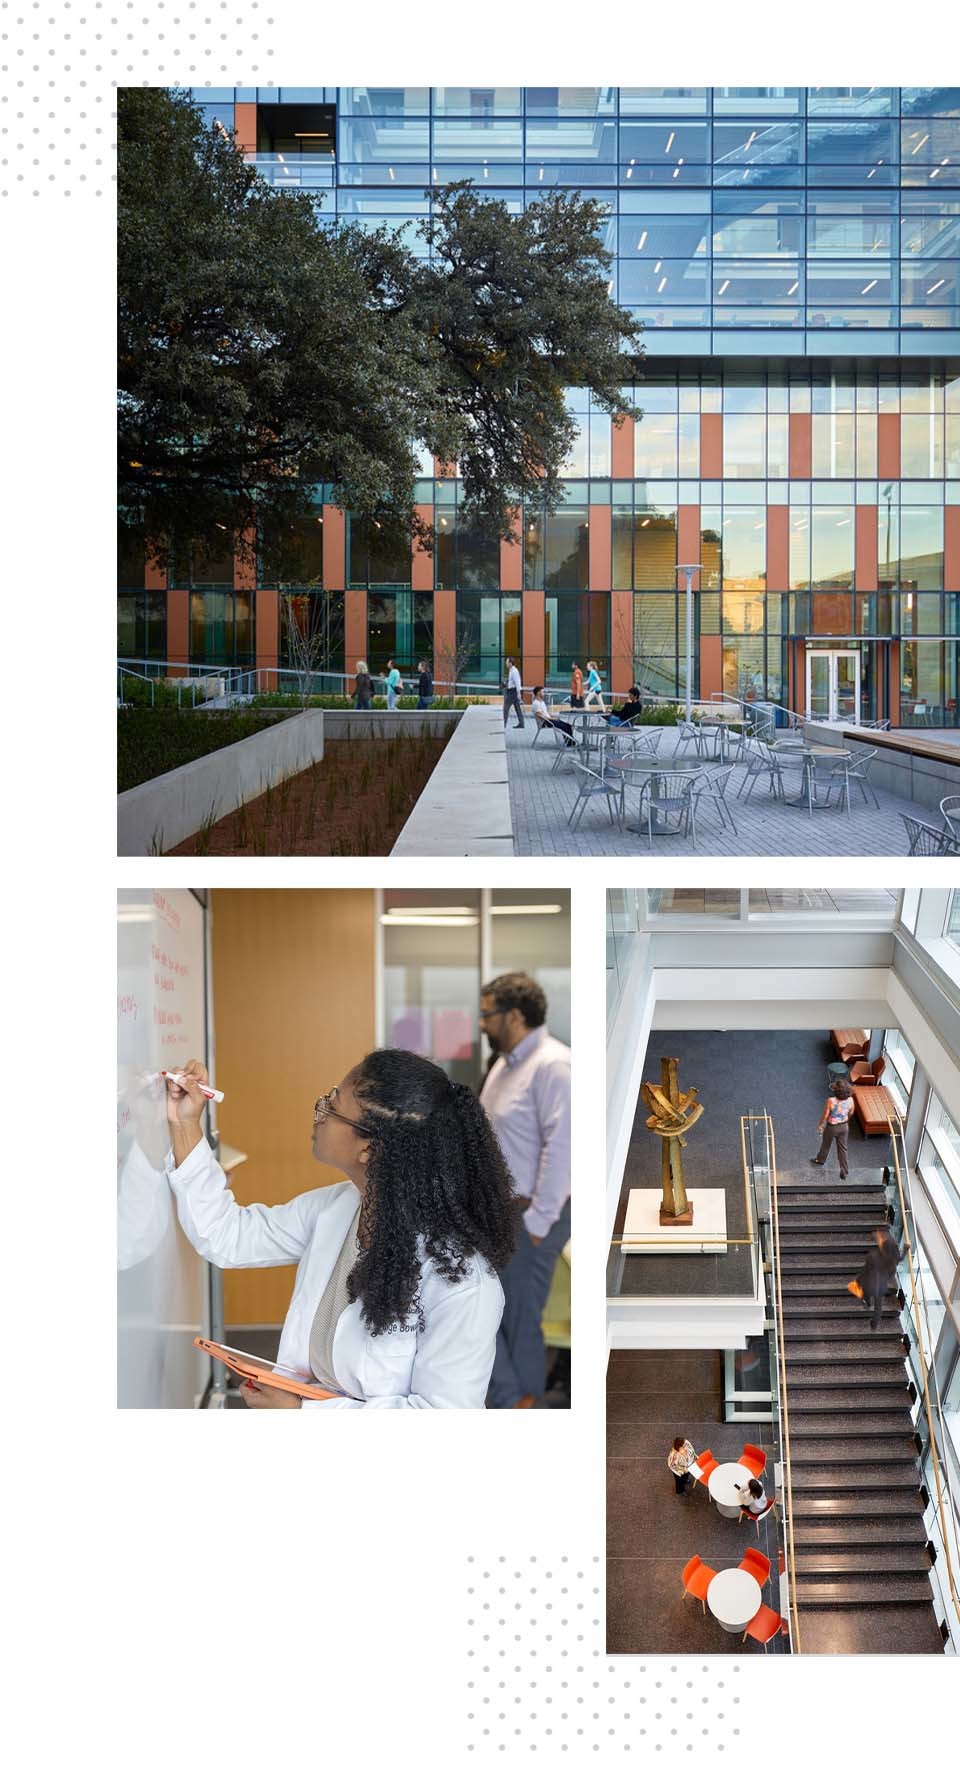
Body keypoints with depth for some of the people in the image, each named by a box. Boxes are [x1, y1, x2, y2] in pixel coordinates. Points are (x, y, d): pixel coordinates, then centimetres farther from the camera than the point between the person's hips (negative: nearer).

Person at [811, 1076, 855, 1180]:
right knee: (842, 1148, 19)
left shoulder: (831, 1101, -33)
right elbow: (851, 1113, -1)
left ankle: (820, 1160, 52)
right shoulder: (850, 1100, -21)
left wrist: (820, 1125, -1)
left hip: (832, 1127, -3)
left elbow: (825, 1115, -20)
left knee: (826, 1144, 26)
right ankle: (844, 1171, 25)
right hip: (844, 1126, 3)